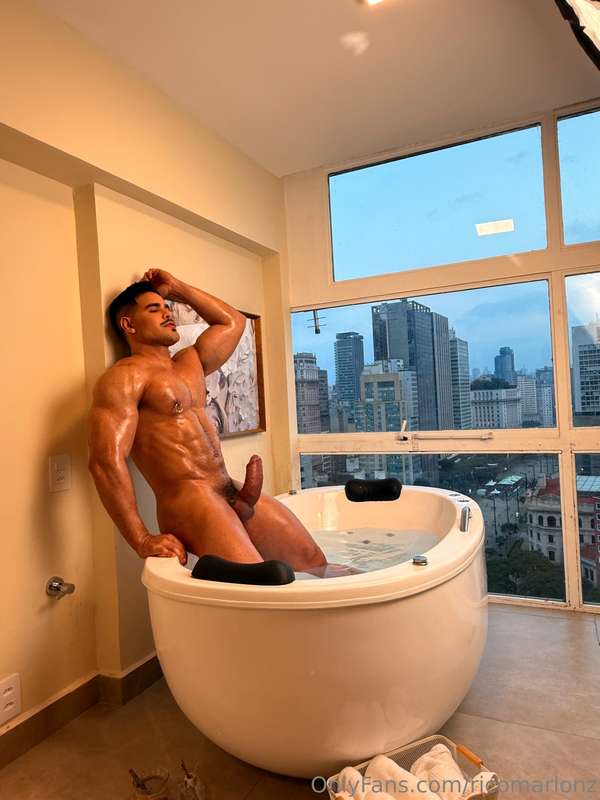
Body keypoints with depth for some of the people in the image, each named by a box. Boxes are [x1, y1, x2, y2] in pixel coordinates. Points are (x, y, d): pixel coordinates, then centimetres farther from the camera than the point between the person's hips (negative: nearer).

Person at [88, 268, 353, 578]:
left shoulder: (190, 363, 20)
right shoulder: (124, 377, -6)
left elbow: (233, 321, 33)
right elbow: (106, 461, -17)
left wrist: (177, 289, 27)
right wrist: (142, 541, -21)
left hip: (231, 490, 8)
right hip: (187, 499, -8)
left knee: (315, 563, 4)